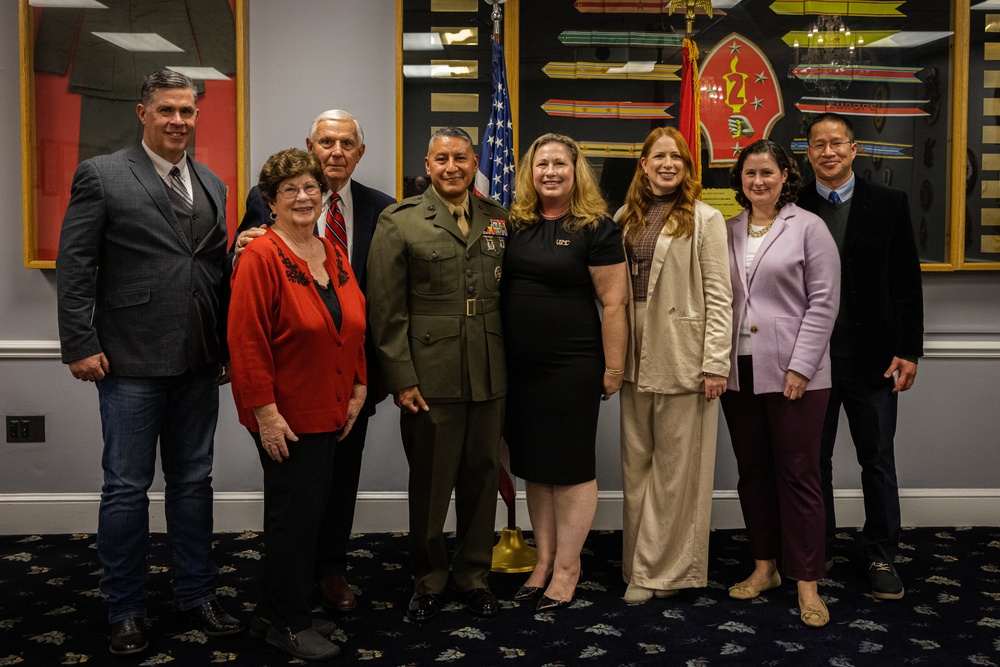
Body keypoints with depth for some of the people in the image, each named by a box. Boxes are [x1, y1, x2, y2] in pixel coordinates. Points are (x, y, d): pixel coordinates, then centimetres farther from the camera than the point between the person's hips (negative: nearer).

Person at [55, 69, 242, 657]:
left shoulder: (212, 185, 13)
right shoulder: (102, 176, -1)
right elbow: (74, 267, -5)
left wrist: (229, 346, 10)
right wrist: (81, 345, -11)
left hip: (199, 364, 5)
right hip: (131, 364, -4)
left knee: (194, 482, 13)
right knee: (127, 488, 4)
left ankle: (197, 593, 27)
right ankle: (126, 609, 19)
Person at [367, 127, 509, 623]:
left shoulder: (499, 221, 11)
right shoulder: (399, 223, -1)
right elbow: (387, 311, -4)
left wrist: (510, 364, 5)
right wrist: (400, 379, -9)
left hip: (489, 376, 3)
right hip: (430, 376, -3)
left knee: (482, 478, 12)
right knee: (430, 483, 7)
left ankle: (474, 575, 29)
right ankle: (429, 579, 26)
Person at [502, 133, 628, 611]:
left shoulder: (595, 228, -7)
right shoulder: (515, 224, 8)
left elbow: (614, 302, -9)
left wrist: (613, 368, -11)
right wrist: (499, 358, 9)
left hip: (573, 366, -5)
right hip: (519, 366, 5)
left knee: (571, 466, 4)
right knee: (533, 464, 12)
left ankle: (566, 569, 17)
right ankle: (544, 560, 26)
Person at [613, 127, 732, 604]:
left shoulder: (705, 219, -2)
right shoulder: (625, 219, 12)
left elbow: (718, 296, -6)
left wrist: (716, 363, -12)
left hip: (683, 356, -5)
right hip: (635, 356, 5)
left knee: (675, 466, 3)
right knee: (635, 462, 9)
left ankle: (663, 568, 14)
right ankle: (641, 566, 21)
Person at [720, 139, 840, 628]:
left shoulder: (808, 228, -2)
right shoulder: (728, 231, 11)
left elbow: (823, 302, -6)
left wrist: (800, 366, -12)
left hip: (792, 373, -4)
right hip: (739, 372, 5)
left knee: (797, 474, 0)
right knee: (752, 472, 12)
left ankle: (807, 583, 9)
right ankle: (764, 567, 25)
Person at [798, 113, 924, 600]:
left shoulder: (889, 204, 2)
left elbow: (906, 282, 1)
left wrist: (908, 350, -4)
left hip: (872, 358, 0)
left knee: (877, 461, 9)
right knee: (813, 461, 11)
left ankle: (881, 557, 23)